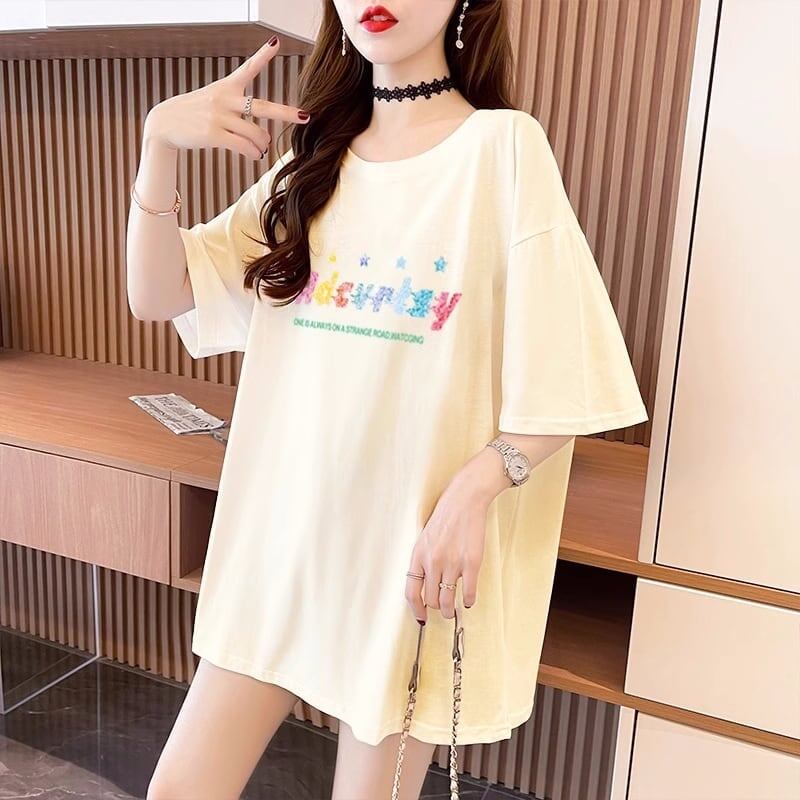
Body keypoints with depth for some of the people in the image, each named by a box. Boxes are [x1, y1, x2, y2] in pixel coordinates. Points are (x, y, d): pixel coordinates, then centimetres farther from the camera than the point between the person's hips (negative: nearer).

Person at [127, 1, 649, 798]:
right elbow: (158, 295, 3)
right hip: (280, 528, 5)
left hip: (413, 544, -4)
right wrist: (159, 141, -10)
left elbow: (567, 379, -10)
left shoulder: (505, 146, -7)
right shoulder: (313, 158, 8)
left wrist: (469, 494, -22)